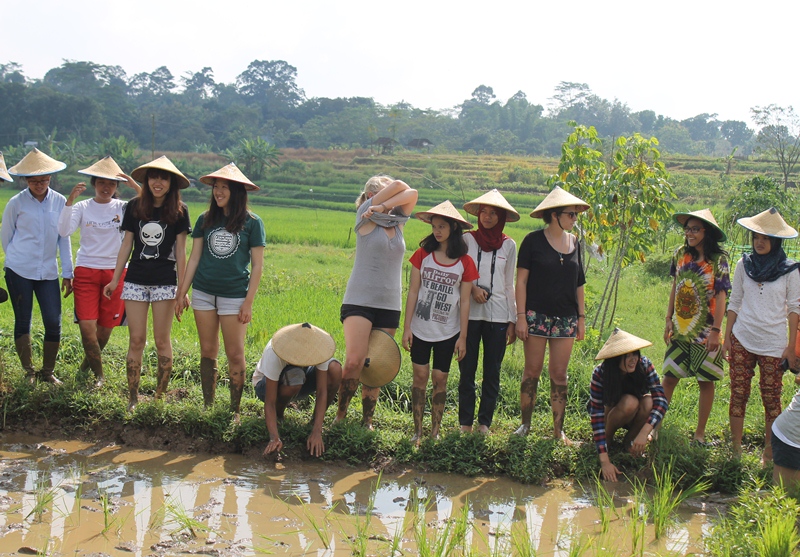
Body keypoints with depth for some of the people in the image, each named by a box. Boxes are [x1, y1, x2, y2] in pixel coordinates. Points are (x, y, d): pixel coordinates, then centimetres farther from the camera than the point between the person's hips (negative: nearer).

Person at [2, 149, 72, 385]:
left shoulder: (60, 202, 2)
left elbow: (64, 238, 8)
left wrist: (67, 273, 7)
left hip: (48, 273, 2)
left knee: (54, 323, -2)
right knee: (23, 321, 4)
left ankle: (48, 371, 15)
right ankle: (28, 372, 17)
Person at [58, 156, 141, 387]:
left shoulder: (123, 208, 1)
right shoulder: (82, 207, 1)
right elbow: (64, 230, -13)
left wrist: (134, 185, -21)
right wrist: (70, 200, -21)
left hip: (115, 271, 1)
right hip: (86, 271, -1)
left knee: (106, 326, 8)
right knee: (86, 325, -9)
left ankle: (90, 360, 36)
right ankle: (98, 373, 9)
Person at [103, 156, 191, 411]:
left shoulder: (179, 210, -1)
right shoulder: (135, 207, 4)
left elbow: (180, 251, -1)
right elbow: (127, 245, 9)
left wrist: (182, 288, -3)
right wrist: (115, 279, 8)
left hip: (165, 282, -2)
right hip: (135, 281, 2)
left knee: (162, 341, 2)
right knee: (136, 340, 1)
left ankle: (160, 396, 12)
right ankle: (132, 398, 6)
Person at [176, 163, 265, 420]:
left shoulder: (251, 222, -3)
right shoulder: (205, 220, 6)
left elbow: (257, 265, -2)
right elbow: (194, 258, 9)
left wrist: (248, 302, -7)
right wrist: (181, 293, 5)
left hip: (234, 295, -3)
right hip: (203, 293, 3)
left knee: (235, 354, -1)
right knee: (208, 352, 9)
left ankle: (234, 411, 9)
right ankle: (207, 407, 17)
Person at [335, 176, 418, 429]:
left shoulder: (397, 222, 15)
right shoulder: (366, 218, 0)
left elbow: (411, 194, 1)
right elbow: (400, 186, -6)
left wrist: (384, 207, -5)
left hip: (389, 305, 5)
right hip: (359, 301, -5)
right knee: (354, 361, -16)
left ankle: (367, 422, 11)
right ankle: (340, 415, -1)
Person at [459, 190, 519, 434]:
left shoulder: (509, 245, 7)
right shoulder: (467, 239, 3)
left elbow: (509, 285, 10)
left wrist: (513, 320, 6)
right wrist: (472, 288, -13)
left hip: (498, 315, 1)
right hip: (469, 313, -1)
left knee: (492, 372, 3)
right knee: (467, 371, 1)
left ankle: (484, 423, 13)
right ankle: (465, 423, 10)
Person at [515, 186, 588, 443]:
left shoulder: (574, 242, 9)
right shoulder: (533, 240, -5)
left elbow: (579, 284, 14)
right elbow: (521, 280, -6)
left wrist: (581, 317, 11)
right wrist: (521, 316, -11)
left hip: (566, 318, 4)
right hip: (537, 314, -4)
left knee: (559, 375, 6)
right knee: (532, 371, 3)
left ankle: (559, 429, 12)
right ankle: (525, 424, 14)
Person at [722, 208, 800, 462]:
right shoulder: (744, 265, 6)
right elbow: (734, 304, 11)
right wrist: (726, 338, 6)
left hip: (773, 343, -2)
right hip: (742, 340, 2)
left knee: (771, 398, 2)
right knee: (738, 394, 3)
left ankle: (769, 453, 11)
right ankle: (735, 449, 12)